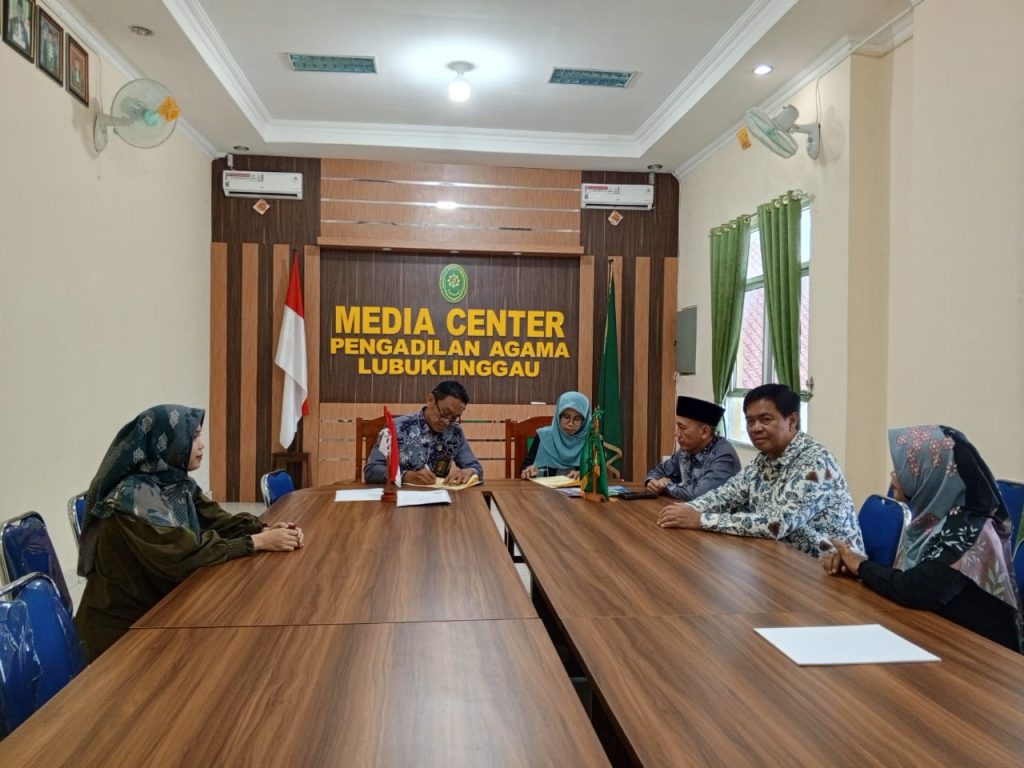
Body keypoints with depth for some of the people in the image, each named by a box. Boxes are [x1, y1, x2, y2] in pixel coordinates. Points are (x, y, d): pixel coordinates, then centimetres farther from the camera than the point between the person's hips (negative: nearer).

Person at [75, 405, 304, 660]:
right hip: (126, 624, -7)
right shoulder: (132, 496, -24)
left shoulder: (180, 484, 2)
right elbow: (182, 552, -30)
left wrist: (265, 530, -19)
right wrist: (257, 542, -28)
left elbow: (217, 521, -1)